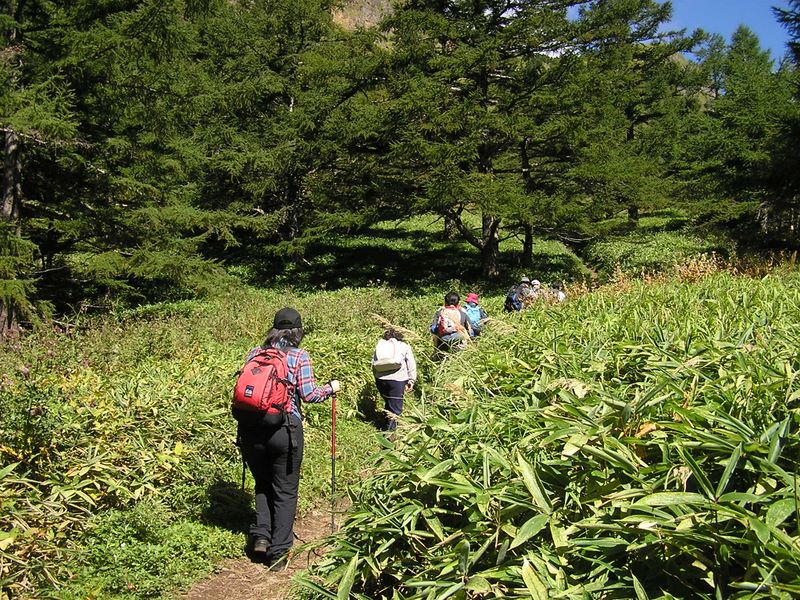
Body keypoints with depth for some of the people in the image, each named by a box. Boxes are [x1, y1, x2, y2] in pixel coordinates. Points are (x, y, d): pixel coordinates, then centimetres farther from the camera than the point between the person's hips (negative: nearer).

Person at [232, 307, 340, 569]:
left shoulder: (255, 353, 7)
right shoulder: (299, 356, -4)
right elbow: (308, 394, -8)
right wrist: (330, 388, 9)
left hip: (251, 428, 3)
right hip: (284, 430, -3)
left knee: (263, 484, 25)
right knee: (285, 490, 12)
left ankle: (261, 535, 11)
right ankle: (278, 552, 16)